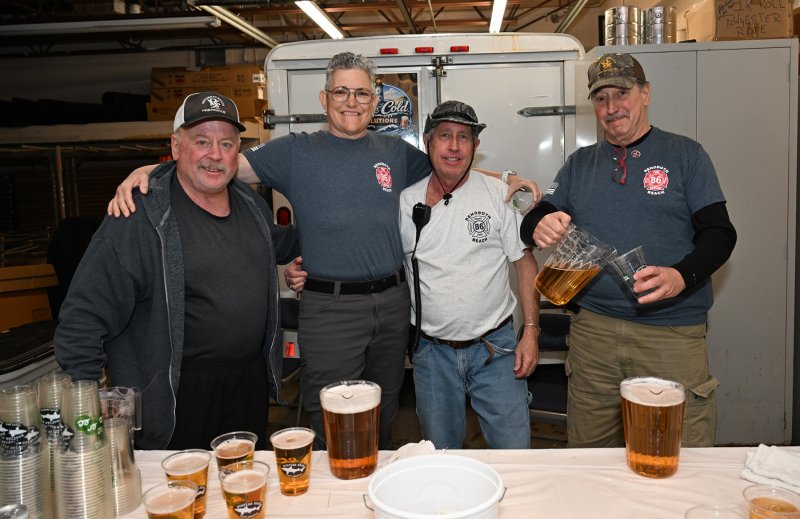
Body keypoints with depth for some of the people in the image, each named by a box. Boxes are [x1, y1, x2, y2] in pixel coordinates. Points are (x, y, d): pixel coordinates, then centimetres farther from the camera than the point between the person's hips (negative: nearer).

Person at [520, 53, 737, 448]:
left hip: (672, 332, -2)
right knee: (588, 452, 10)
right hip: (593, 330, 3)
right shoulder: (579, 164, 13)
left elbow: (719, 233, 0)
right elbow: (532, 225, 11)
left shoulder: (684, 155, 4)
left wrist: (682, 276, -21)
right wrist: (540, 227, -14)